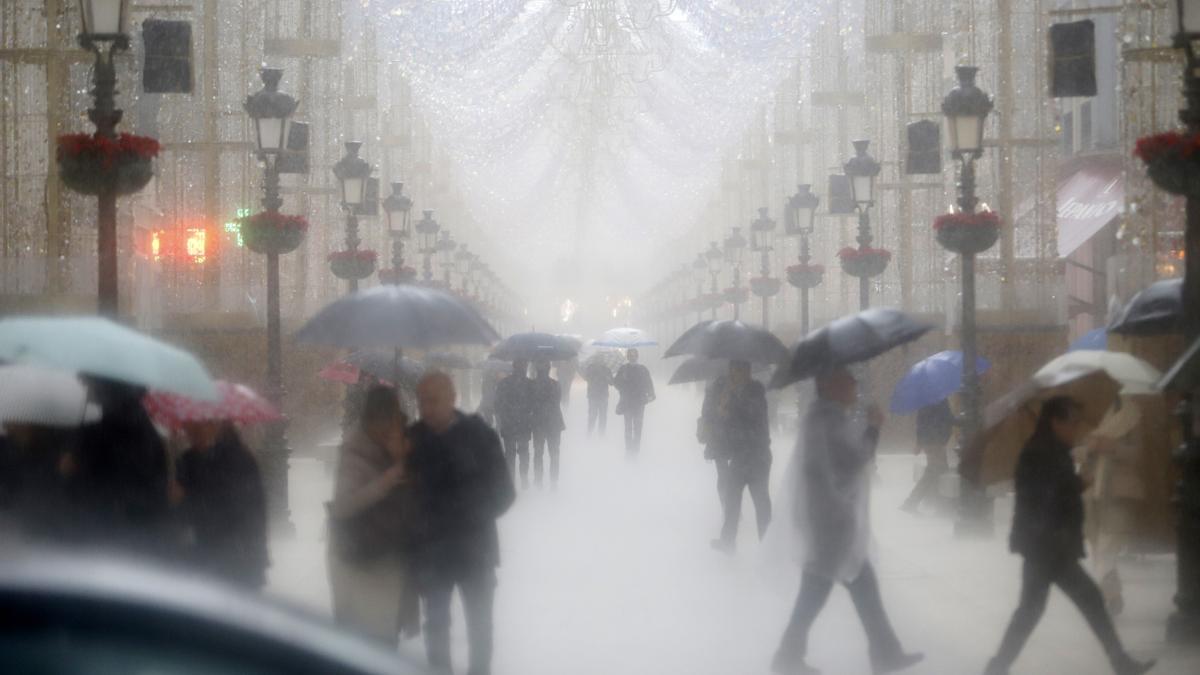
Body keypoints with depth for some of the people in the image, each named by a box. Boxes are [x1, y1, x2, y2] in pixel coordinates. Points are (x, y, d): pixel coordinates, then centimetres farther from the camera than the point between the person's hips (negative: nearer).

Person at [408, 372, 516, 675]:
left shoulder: (480, 436, -10)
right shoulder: (413, 438, -5)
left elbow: (503, 493, -6)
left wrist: (474, 518, -14)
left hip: (475, 548, -2)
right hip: (431, 550, 2)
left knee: (479, 622, 9)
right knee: (436, 622, 12)